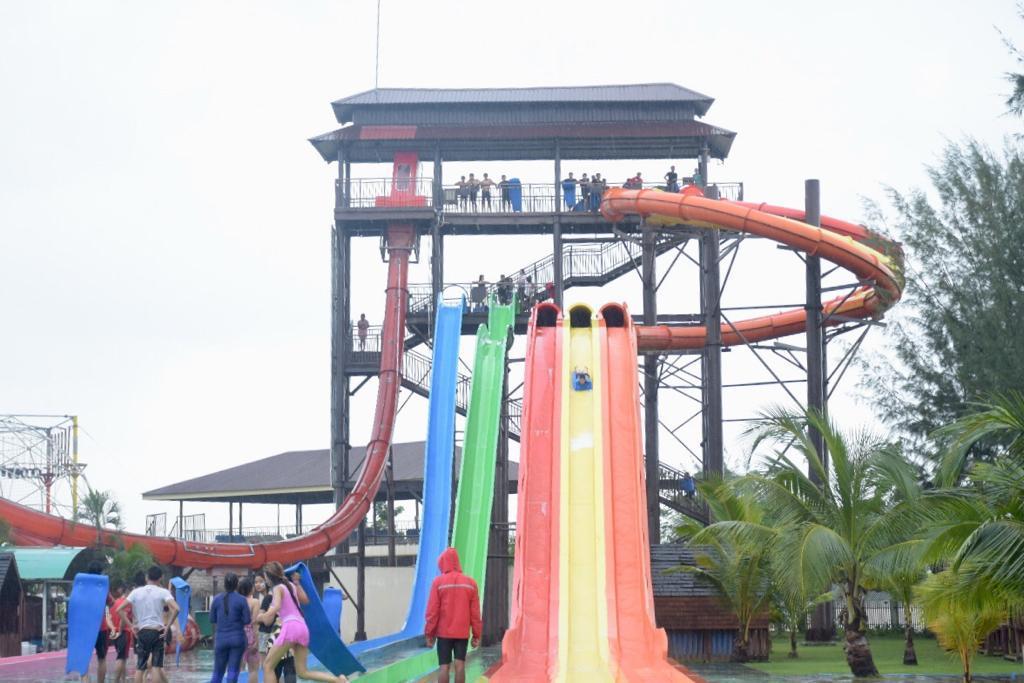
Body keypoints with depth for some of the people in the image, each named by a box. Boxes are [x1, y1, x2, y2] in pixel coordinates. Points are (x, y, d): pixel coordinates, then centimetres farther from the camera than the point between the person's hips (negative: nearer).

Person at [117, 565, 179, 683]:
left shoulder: (136, 592, 6)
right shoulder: (163, 592, -2)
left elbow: (119, 610, 2)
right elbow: (176, 609, -16)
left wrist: (131, 625, 4)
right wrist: (167, 626, -9)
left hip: (142, 632, 2)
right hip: (157, 632, -2)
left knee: (140, 667, 9)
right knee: (157, 666, -1)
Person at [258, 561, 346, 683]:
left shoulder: (278, 588, -2)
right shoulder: (291, 585, 21)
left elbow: (276, 607, -20)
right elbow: (305, 600, 35)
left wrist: (264, 616, -7)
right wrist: (297, 583, 35)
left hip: (290, 627, -8)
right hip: (303, 627, 8)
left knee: (268, 665, 1)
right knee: (302, 672, 9)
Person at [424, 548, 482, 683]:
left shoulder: (438, 582, -6)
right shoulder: (470, 583, 2)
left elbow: (432, 611, -6)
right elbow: (475, 613, 3)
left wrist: (429, 634, 1)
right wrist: (477, 635, 9)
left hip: (444, 632, -2)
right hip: (463, 632, 2)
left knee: (444, 666, 0)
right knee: (460, 665, 2)